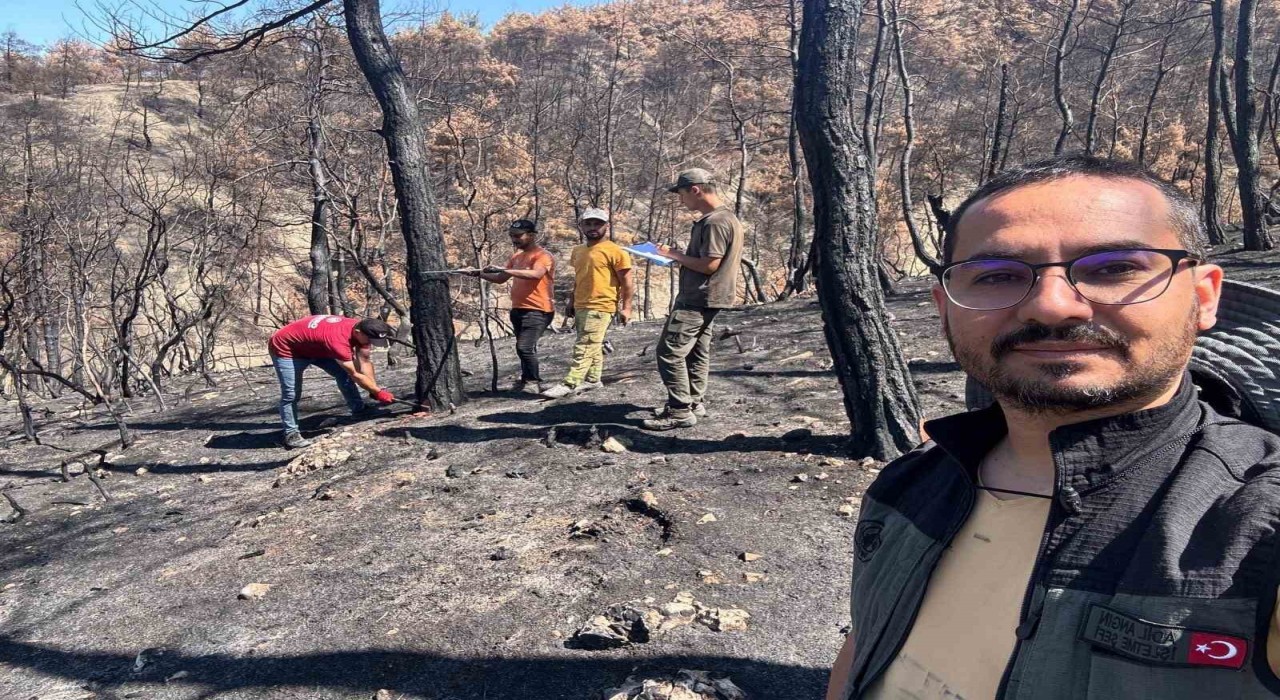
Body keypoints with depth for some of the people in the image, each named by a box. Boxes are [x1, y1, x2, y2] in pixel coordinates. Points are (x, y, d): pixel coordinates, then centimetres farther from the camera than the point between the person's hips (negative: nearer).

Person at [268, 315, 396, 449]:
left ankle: (359, 409, 8)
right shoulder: (339, 340, -41)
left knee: (344, 373, -2)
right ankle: (291, 435, -6)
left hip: (313, 346, 8)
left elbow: (365, 362, -12)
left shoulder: (361, 330, -17)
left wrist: (374, 389, -18)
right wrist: (378, 392, -27)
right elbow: (354, 375, -33)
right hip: (285, 348, -8)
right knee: (291, 393, -14)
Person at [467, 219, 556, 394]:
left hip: (538, 311, -9)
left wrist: (505, 270, -34)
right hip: (518, 309, 9)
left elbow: (536, 274, -32)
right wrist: (479, 274, 3)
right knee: (525, 348, 16)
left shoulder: (542, 256, -12)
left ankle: (534, 381, -3)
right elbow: (500, 279, 19)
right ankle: (528, 380, 28)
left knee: (524, 347, -18)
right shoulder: (517, 256, 15)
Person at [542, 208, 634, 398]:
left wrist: (626, 307, -11)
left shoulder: (614, 251, -8)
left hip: (600, 308, -7)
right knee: (592, 346, 14)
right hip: (580, 307, 7)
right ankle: (593, 379, 22)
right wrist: (571, 302, 21)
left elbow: (627, 282, -8)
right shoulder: (577, 251, 14)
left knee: (584, 347, -9)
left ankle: (569, 384, -10)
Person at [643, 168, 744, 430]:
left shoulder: (715, 222, -19)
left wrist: (676, 255, -13)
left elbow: (710, 265, -23)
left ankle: (680, 411, -6)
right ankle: (694, 402, 25)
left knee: (670, 352, -9)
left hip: (698, 300, -11)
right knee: (697, 351, 16)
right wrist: (678, 256, 11)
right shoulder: (726, 218, 14)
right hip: (702, 298, 11)